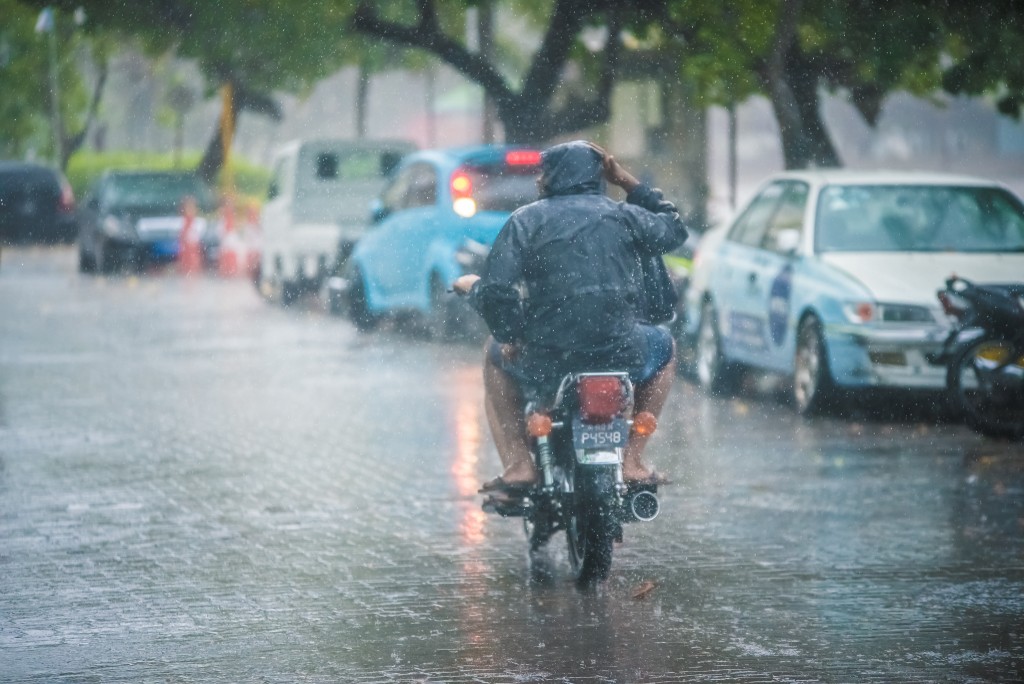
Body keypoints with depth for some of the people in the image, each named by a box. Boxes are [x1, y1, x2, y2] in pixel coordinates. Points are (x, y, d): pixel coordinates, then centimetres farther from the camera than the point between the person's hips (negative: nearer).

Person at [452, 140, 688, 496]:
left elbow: (496, 293, -10)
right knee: (664, 347, 36)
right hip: (620, 355, 1)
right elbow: (674, 230, 27)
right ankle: (632, 459, 23)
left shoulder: (526, 221, 0)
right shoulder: (623, 216, 6)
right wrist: (630, 184, 29)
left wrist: (475, 287, 11)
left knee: (495, 355, 34)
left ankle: (518, 464, 18)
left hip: (545, 361, -1)